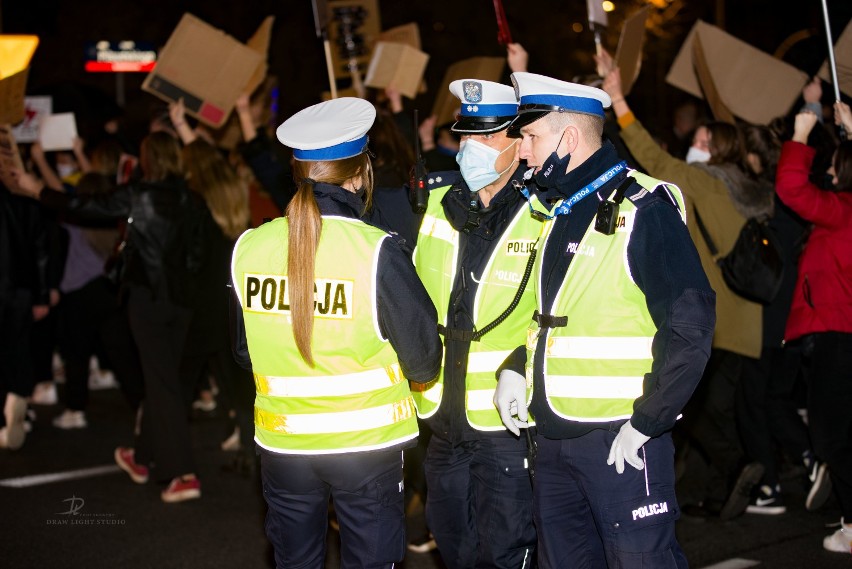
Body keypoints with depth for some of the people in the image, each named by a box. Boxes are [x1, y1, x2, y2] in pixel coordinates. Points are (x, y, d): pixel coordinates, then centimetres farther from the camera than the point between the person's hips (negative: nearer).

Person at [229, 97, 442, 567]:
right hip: (366, 441, -3)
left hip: (282, 444, 4)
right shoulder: (377, 252, -19)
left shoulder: (249, 247, -7)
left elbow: (244, 352, 6)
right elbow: (424, 364, -12)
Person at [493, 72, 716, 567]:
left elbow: (690, 325, -19)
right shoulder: (554, 211, 13)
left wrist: (646, 424, -19)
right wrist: (514, 369, 7)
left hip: (621, 439, -8)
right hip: (552, 434, 9)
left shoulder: (643, 210, -14)